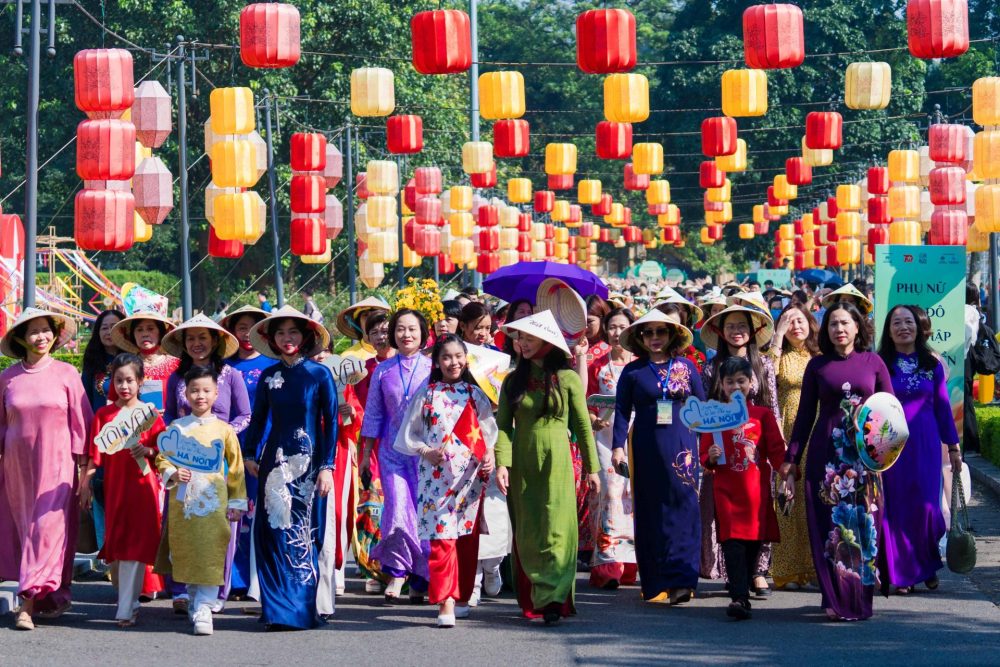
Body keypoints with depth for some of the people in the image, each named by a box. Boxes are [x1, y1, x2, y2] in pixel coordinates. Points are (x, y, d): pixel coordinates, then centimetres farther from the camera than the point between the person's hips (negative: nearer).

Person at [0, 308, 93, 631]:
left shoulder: (66, 374, -1)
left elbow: (80, 422, 0)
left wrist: (84, 467, -3)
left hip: (56, 463, -3)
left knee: (47, 527, -10)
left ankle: (28, 602, -14)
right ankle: (47, 597, 16)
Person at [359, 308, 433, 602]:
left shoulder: (433, 368, 2)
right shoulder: (383, 371, 9)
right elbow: (374, 414, 13)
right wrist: (366, 453, 11)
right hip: (392, 452, 1)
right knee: (397, 514, -10)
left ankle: (420, 579, 13)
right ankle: (397, 570, 10)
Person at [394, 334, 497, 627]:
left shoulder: (475, 394, 10)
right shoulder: (426, 395, 6)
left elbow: (489, 432, 10)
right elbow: (408, 434, 8)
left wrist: (489, 458, -7)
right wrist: (425, 452, -8)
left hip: (470, 476, 2)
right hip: (436, 475, -2)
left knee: (467, 538, 6)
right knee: (441, 537, -10)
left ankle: (461, 597, 19)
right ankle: (445, 603, -13)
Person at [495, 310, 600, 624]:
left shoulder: (567, 379, -1)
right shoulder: (513, 381, 7)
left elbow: (583, 426, 3)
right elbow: (503, 426, 2)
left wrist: (592, 468, 4)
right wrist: (502, 463, -12)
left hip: (556, 463, -3)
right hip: (522, 465, 3)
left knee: (556, 529, -9)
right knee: (526, 534, 6)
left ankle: (553, 598, -14)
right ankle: (532, 601, 14)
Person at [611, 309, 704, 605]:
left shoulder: (687, 367, 8)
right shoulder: (632, 371, 5)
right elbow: (622, 411, 4)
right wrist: (618, 446, -5)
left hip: (681, 446, 0)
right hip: (645, 448, 0)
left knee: (683, 508, -7)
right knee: (650, 513, 2)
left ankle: (681, 580, -8)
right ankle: (655, 583, 7)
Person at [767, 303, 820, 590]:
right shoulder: (781, 356, 8)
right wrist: (778, 336, -10)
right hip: (788, 434, -1)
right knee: (789, 500, -4)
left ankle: (817, 567, 5)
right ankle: (789, 570, -1)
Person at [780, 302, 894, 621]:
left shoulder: (873, 362, 7)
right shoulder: (817, 365, 7)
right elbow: (805, 415, 8)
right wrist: (791, 459, 4)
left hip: (866, 454, 0)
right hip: (826, 455, 0)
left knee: (864, 526, 1)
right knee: (830, 526, -2)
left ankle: (861, 600, 12)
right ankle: (837, 600, 2)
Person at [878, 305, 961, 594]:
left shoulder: (931, 364, 7)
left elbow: (942, 406, 9)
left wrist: (953, 446, 9)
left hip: (925, 445, 1)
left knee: (926, 505, -5)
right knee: (896, 506, 0)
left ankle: (929, 567, 15)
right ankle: (902, 573, 9)